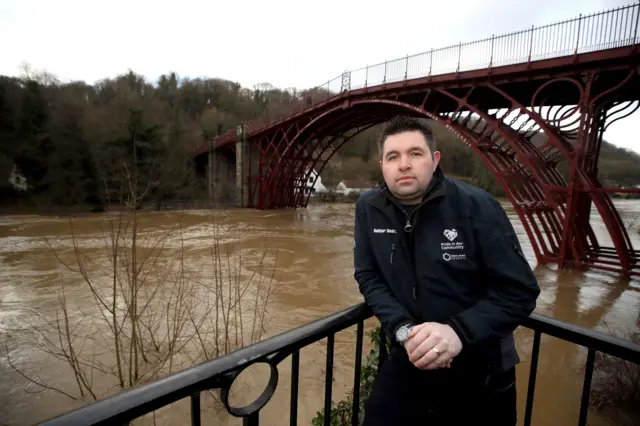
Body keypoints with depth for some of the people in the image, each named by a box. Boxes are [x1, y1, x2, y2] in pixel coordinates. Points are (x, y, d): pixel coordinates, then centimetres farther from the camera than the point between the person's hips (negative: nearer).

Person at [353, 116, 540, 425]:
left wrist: (459, 331, -27)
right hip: (410, 360, 1)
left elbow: (520, 291, -13)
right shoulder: (369, 208, -8)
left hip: (480, 368, 0)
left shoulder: (477, 207, -17)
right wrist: (403, 330, -21)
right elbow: (369, 277, -5)